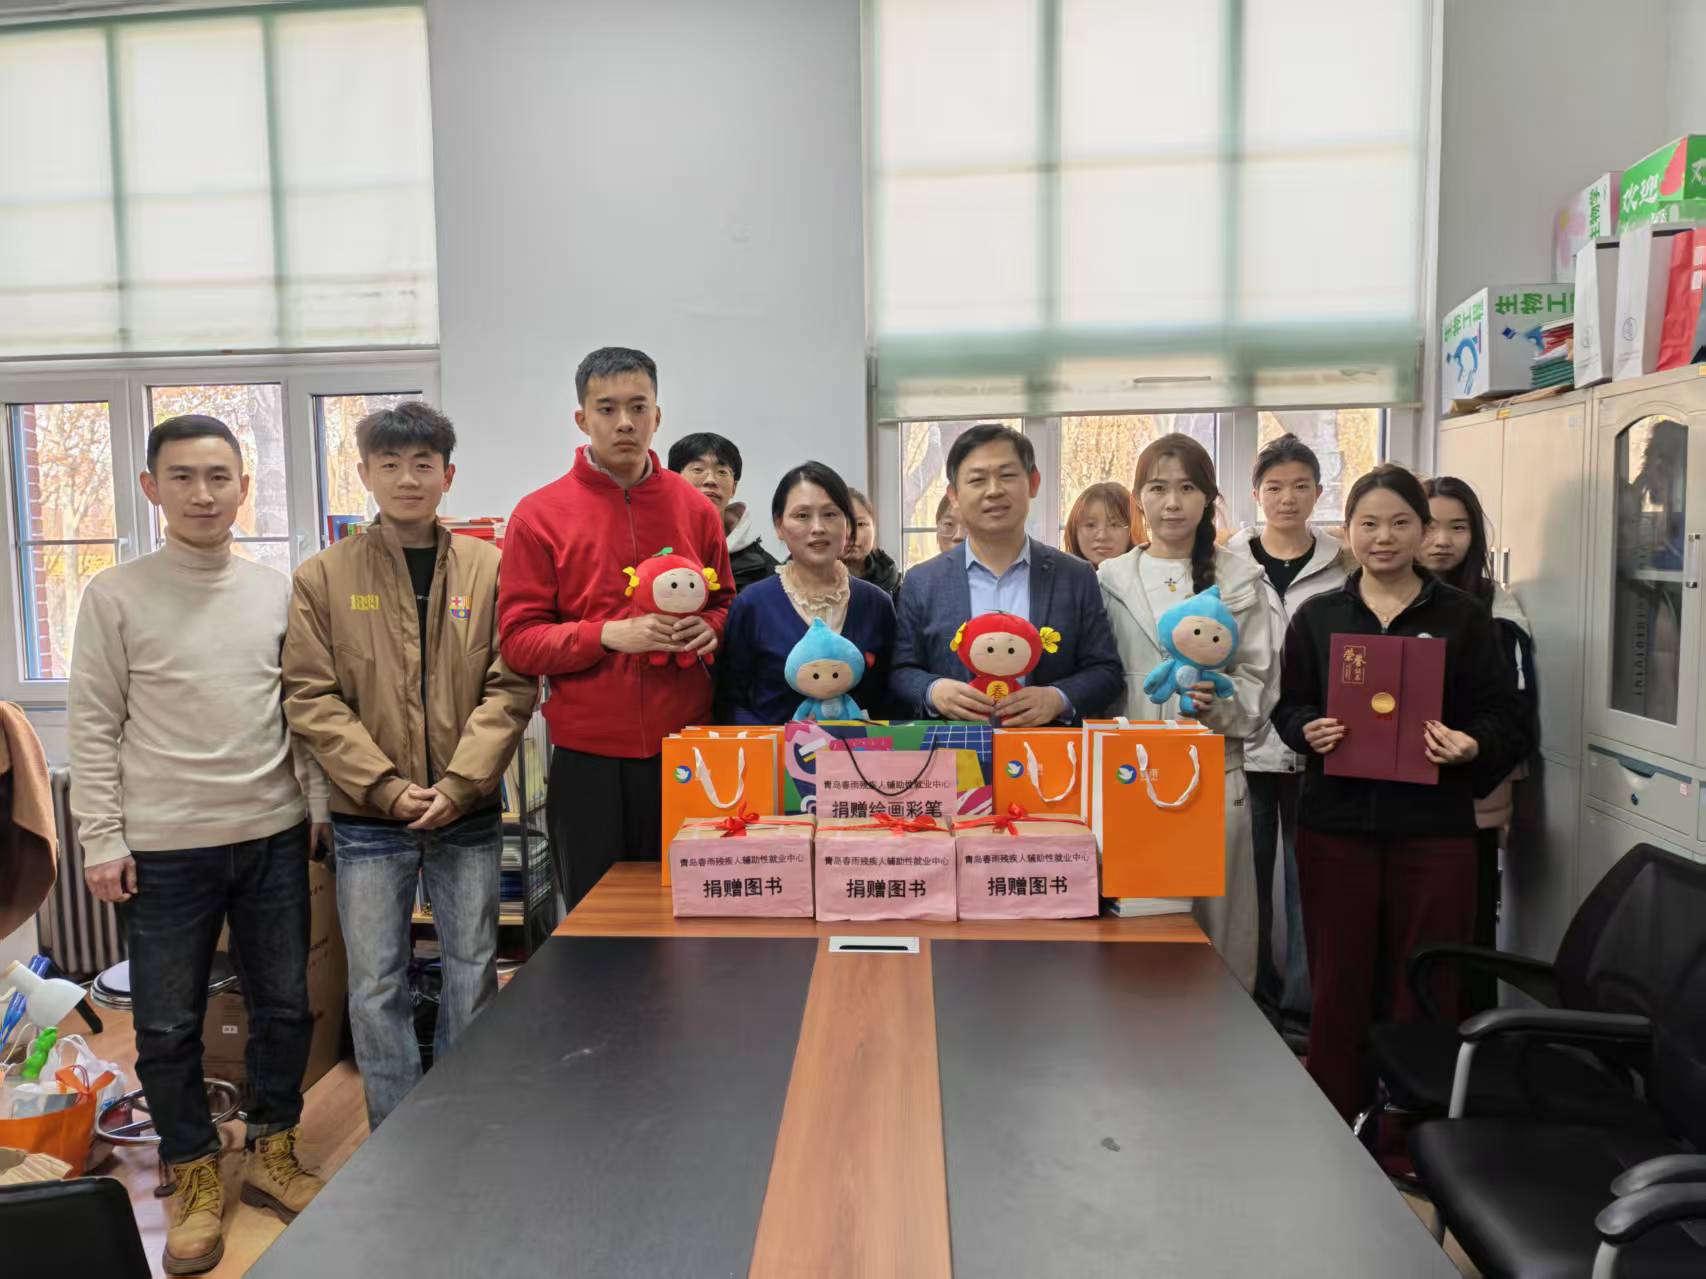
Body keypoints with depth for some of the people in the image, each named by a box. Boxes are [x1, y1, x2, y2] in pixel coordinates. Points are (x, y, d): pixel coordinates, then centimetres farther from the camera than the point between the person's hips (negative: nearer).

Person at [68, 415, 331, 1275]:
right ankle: (195, 1179, 27)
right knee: (168, 1026, 7)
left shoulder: (279, 592, 4)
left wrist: (319, 806, 7)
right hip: (163, 848, -2)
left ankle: (272, 1155, 30)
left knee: (284, 1005, 11)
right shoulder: (116, 595, -3)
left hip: (273, 838, 3)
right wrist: (101, 840, -5)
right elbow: (93, 727, -2)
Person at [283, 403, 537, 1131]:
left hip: (469, 815, 1)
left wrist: (459, 783, -12)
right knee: (376, 986, 9)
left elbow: (512, 688, -3)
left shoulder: (489, 568, 0)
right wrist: (387, 786, -12)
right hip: (367, 817, 0)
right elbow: (311, 699, -4)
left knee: (473, 976, 12)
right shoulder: (324, 576, 0)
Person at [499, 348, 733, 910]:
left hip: (685, 748, 2)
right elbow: (518, 640, -4)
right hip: (589, 756, -2)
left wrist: (709, 627, -5)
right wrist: (608, 635, -18)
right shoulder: (539, 515, -2)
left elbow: (724, 604, 18)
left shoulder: (695, 508, 7)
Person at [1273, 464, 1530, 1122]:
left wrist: (1472, 744, -18)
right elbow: (1288, 706, 9)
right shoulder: (1317, 617, 8)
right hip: (1336, 822, 1)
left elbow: (1502, 714, 3)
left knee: (1426, 991, 5)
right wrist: (1310, 730, -13)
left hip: (1434, 826, -1)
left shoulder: (1464, 616, 4)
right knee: (1338, 984, 7)